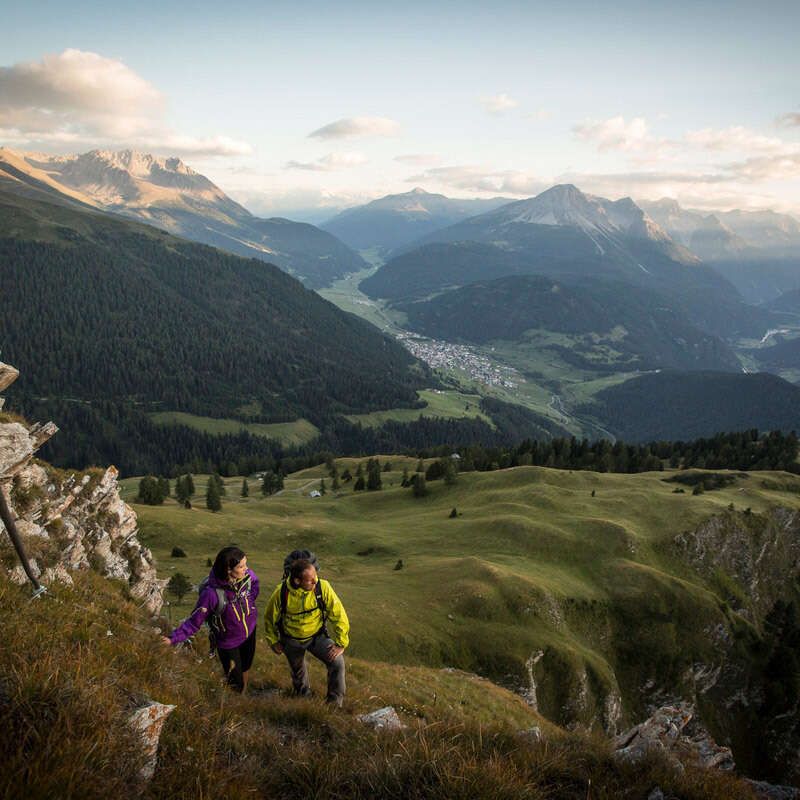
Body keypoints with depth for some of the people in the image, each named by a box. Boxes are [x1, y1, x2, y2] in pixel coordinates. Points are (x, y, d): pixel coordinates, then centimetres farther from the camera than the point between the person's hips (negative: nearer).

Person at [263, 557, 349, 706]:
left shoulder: (322, 587, -28)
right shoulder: (282, 592, -27)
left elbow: (338, 614, -19)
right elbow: (270, 617, -6)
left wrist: (341, 643, -19)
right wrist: (273, 641, 5)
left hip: (317, 636, 0)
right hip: (291, 641, 1)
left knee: (337, 662, -19)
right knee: (298, 671, 23)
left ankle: (335, 704, 3)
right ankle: (303, 695, 57)